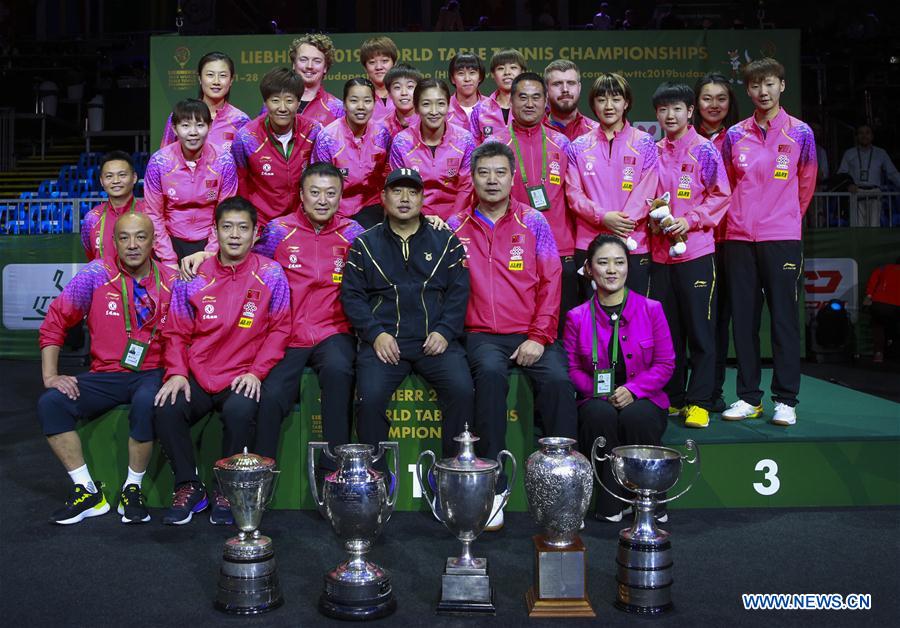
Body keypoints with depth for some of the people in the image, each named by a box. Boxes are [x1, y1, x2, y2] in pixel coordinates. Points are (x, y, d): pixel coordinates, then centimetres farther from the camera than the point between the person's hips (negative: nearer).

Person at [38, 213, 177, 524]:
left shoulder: (171, 282, -1)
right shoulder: (95, 274, -1)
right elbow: (55, 323, 2)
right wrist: (50, 375, -6)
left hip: (152, 374, -2)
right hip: (105, 376, 2)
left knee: (146, 403, -35)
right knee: (50, 404, -20)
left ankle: (132, 489, -13)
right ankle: (88, 491, -8)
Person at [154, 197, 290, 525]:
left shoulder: (271, 274, 1)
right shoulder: (193, 277, 6)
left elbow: (279, 329, 0)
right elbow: (176, 332, 9)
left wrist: (256, 372, -10)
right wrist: (177, 373, -6)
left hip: (243, 377, -2)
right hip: (197, 375, 2)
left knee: (239, 411, -33)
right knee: (166, 410, -24)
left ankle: (227, 491, -8)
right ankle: (189, 487, -2)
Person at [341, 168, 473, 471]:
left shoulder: (446, 242, 14)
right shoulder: (365, 244, 14)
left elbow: (459, 292, 8)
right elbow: (351, 294, 7)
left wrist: (444, 332, -7)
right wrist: (375, 334, -7)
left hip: (435, 340, 0)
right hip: (384, 341, 0)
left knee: (462, 389, -24)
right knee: (369, 396, -25)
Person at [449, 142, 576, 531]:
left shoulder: (533, 222, 9)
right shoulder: (456, 226, 10)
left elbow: (550, 283, 4)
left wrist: (538, 337, -5)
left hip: (531, 335, 1)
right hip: (482, 335, 0)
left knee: (557, 380, -28)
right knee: (490, 373, -33)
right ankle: (493, 486, -25)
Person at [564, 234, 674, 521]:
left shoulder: (651, 309, 4)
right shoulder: (577, 317, 5)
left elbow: (666, 363, 1)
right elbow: (571, 368, 3)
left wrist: (633, 389, -15)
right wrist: (600, 391, -16)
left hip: (643, 401, 0)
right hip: (597, 401, 1)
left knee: (636, 416, -34)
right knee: (600, 413, -34)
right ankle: (611, 503, -20)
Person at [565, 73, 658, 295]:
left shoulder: (644, 143, 5)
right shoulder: (579, 146, 9)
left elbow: (645, 193, -3)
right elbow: (573, 193, 1)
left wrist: (620, 225, -15)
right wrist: (604, 217, -15)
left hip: (633, 246, -1)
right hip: (588, 245, 1)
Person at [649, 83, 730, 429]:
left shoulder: (704, 150, 0)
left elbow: (720, 196, -3)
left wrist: (690, 221, -14)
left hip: (696, 250, -5)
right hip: (660, 251, 5)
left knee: (700, 328, -2)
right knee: (666, 328, 9)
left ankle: (699, 402, 3)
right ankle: (672, 397, 19)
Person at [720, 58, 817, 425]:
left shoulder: (800, 133, 3)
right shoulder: (735, 135, 8)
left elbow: (805, 187, 11)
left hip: (782, 239, -2)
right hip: (739, 239, 2)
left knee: (784, 317, -2)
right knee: (743, 318, 4)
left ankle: (785, 400, 5)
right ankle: (749, 397, 13)